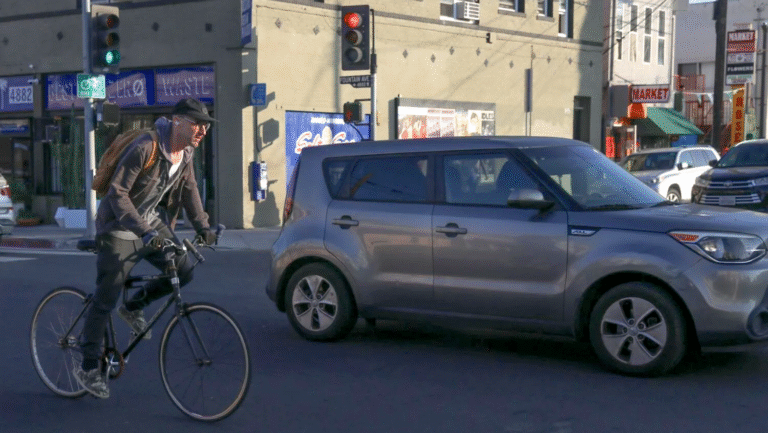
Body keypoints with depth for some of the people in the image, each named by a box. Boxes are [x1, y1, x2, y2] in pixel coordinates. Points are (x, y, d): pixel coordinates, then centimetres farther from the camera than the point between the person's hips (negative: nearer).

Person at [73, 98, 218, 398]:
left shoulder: (186, 153, 0)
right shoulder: (145, 147, -25)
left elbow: (189, 190, 10)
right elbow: (118, 193, -27)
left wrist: (202, 227, -3)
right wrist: (144, 231, -35)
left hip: (154, 226, 7)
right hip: (120, 229, -7)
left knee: (184, 270, -8)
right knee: (105, 300, -3)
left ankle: (134, 307, 16)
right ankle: (88, 368, 11)